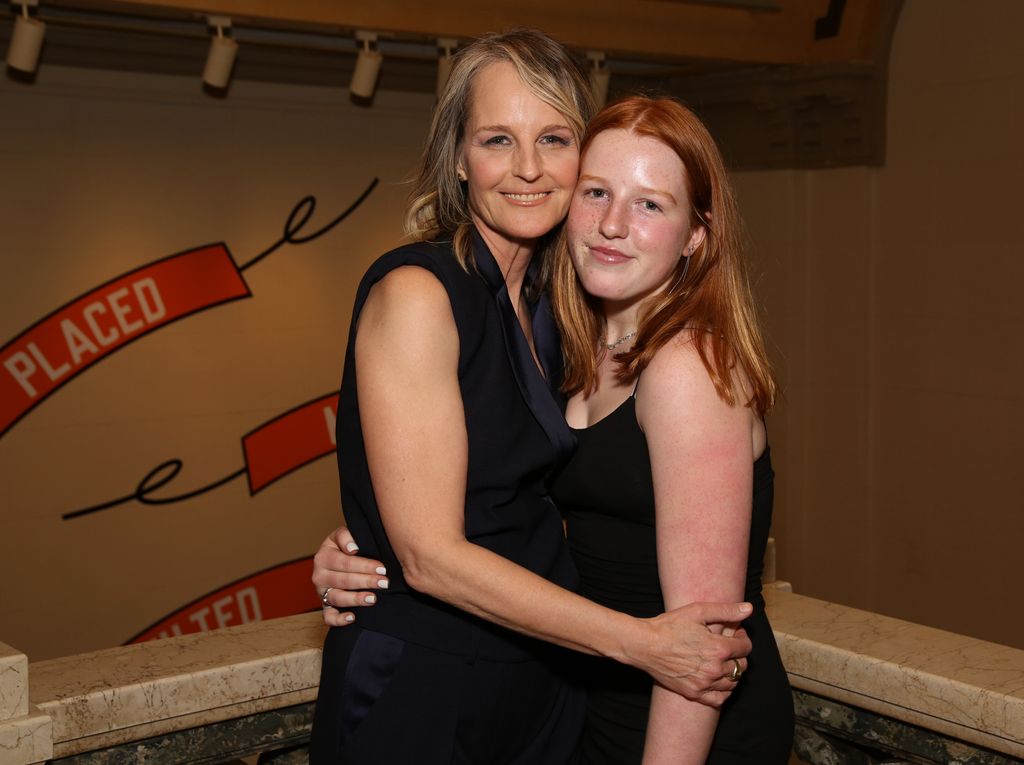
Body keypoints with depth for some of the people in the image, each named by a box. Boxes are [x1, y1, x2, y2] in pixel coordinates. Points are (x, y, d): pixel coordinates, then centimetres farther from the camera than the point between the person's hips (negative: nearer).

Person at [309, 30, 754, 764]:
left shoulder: (548, 304, 5)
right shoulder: (415, 293, -18)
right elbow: (430, 554, -21)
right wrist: (643, 642, -20)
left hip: (542, 690, 7)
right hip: (420, 696, -7)